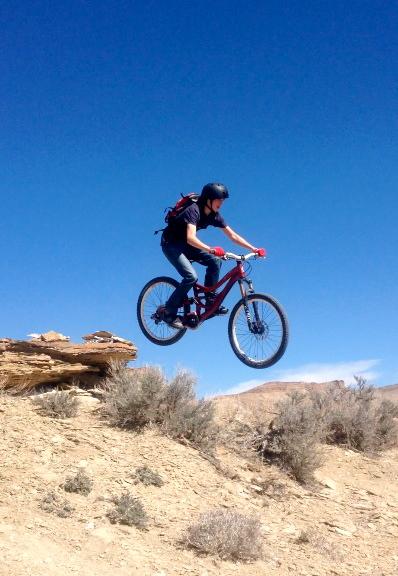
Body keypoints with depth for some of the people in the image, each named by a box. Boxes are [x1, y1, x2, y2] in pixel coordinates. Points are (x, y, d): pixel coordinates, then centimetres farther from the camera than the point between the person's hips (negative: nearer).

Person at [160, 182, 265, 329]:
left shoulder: (214, 215, -5)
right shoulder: (194, 210, -28)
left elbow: (233, 236, -3)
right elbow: (191, 238, -41)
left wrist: (254, 249, -13)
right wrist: (211, 250, -55)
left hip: (185, 245, 7)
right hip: (171, 244, -7)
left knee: (215, 261, -12)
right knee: (191, 276, -24)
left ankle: (210, 301, -2)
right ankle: (169, 312, -10)